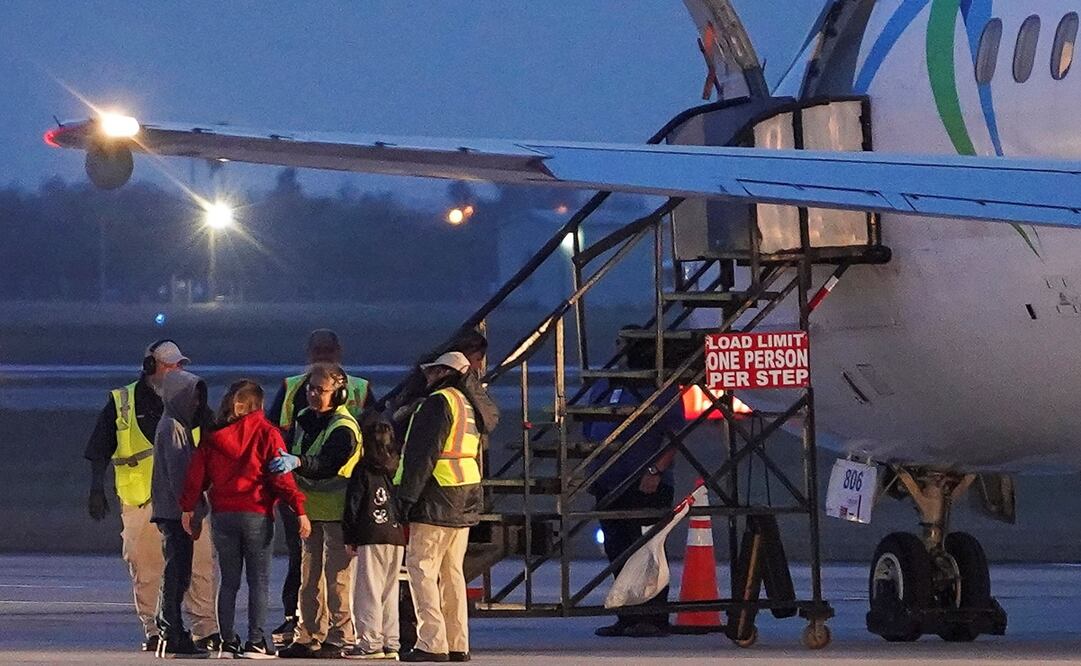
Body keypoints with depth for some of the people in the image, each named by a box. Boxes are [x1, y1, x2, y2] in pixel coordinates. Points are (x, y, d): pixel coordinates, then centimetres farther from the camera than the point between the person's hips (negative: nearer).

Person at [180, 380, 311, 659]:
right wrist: (299, 508, -8)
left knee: (229, 582, 11)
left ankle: (227, 641, 9)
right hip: (257, 515, -3)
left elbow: (197, 472, 8)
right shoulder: (265, 432, -5)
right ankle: (255, 642, -6)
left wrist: (188, 508, 19)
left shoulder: (214, 435, 5)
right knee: (258, 581, 0)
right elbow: (281, 475, -10)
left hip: (222, 515, 3)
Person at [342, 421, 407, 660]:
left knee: (369, 591, -3)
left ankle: (371, 642, -7)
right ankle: (391, 642, 11)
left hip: (371, 536, -5)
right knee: (390, 592, 11)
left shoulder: (363, 470, -2)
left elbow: (353, 504, -3)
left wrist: (349, 538, 2)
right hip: (397, 536, 5)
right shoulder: (398, 470, 10)